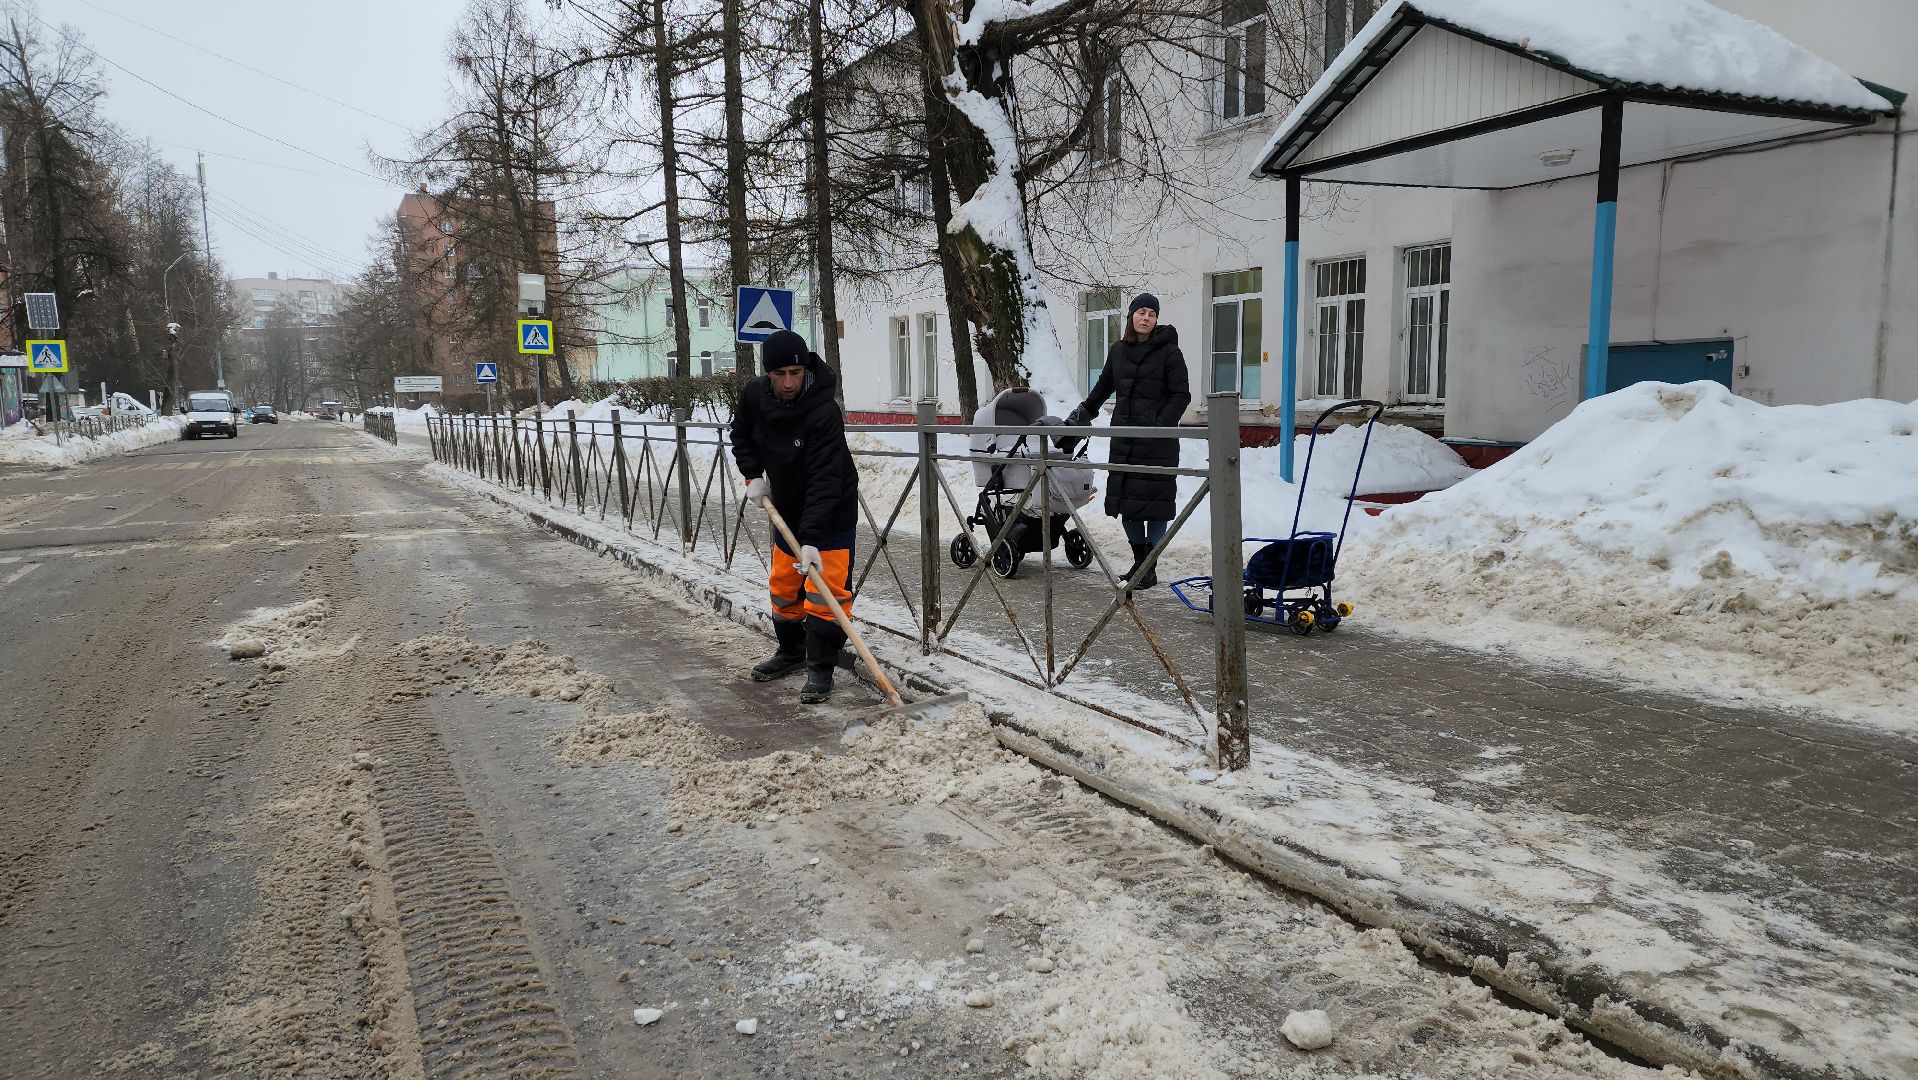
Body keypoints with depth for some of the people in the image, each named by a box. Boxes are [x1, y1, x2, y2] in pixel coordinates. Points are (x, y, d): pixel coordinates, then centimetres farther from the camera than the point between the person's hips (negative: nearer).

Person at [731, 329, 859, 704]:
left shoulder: (824, 413, -32)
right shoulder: (754, 395, -12)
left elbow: (825, 482, -35)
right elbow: (741, 435, 11)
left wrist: (811, 539, -40)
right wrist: (753, 475, -4)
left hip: (831, 514, -6)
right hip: (787, 507, 7)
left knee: (826, 590, -10)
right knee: (783, 585, 17)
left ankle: (821, 669, 1)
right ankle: (791, 651, 35)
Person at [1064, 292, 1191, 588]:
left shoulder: (1169, 352, -4)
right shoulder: (1118, 350, 10)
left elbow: (1180, 396, -6)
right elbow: (1104, 386, 25)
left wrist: (1161, 426, -16)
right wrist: (1083, 413, 28)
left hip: (1157, 442, -5)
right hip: (1124, 438, 5)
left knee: (1155, 501, -2)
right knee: (1125, 500, 5)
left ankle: (1150, 569, 5)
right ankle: (1139, 561, 19)